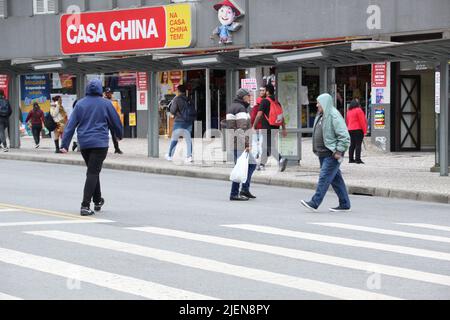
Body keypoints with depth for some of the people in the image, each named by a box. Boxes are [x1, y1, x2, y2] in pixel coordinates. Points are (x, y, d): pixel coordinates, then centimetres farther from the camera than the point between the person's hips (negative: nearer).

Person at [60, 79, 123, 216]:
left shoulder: (80, 104, 4)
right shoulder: (105, 104, -3)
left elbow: (71, 125, 1)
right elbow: (115, 122, 7)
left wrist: (65, 144, 1)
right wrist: (119, 135, 27)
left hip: (84, 143, 4)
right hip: (100, 143, -4)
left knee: (93, 172, 20)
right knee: (93, 173, -6)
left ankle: (97, 201, 31)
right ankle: (85, 205, -15)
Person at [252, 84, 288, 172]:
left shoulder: (265, 101, -9)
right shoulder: (277, 102, 11)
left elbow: (259, 115, -14)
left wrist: (254, 126, -5)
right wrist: (284, 129, 12)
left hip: (267, 128, -7)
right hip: (275, 128, 7)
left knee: (270, 147, -7)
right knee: (265, 146, 17)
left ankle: (281, 159, -26)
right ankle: (262, 164, 21)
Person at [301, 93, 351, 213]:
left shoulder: (334, 116, -13)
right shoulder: (321, 116, 15)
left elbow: (344, 136, -18)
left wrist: (339, 151, -20)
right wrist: (316, 149, 18)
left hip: (332, 155, -10)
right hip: (323, 154, 10)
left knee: (324, 178, -10)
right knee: (336, 179, 11)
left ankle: (315, 203, -13)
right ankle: (345, 204, 15)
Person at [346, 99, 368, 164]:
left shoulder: (349, 111, 13)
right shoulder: (358, 110, -10)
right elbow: (362, 121, -12)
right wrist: (364, 131, -9)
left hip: (350, 130, 7)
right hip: (358, 130, -7)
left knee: (352, 144, 11)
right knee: (358, 144, -7)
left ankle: (351, 159, 12)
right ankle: (358, 159, -11)